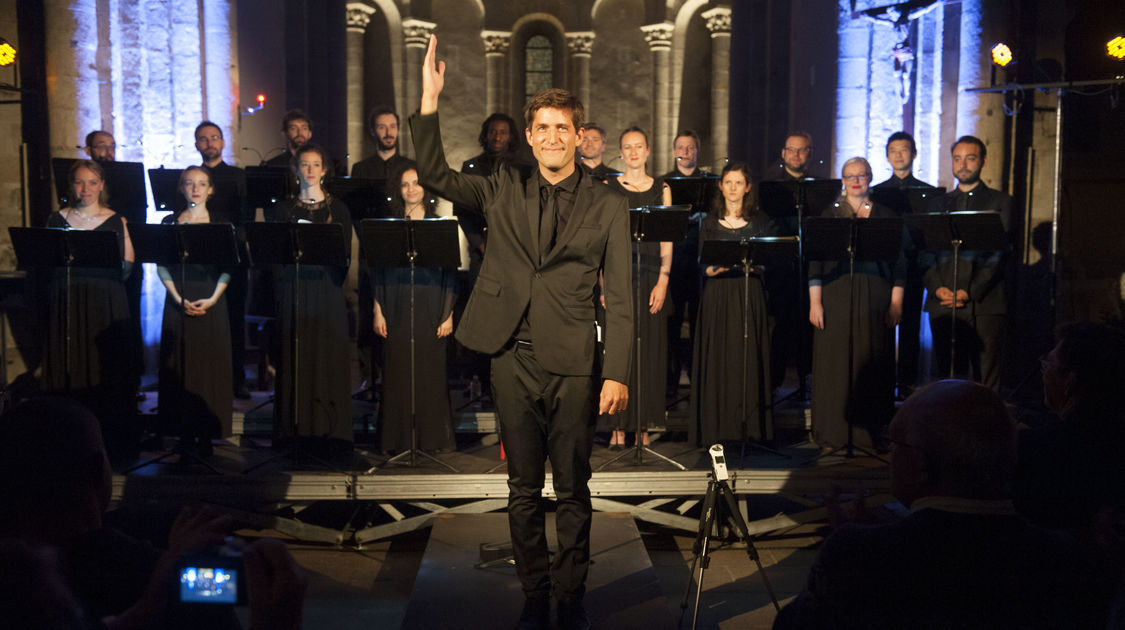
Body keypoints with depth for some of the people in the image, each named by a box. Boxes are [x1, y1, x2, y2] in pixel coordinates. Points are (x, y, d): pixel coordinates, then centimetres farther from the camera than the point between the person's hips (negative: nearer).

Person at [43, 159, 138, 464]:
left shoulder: (115, 221, 6)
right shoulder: (57, 219, 11)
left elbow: (126, 268, 1)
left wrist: (126, 234, -10)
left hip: (107, 304, -1)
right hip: (67, 303, 2)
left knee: (108, 371, -3)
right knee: (71, 374, 1)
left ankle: (112, 444, 6)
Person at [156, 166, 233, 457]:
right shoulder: (169, 222, 6)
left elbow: (227, 268, 0)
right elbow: (162, 266, 2)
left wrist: (212, 299, -13)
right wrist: (179, 299, -10)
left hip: (212, 303, -1)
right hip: (178, 302, 1)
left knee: (209, 364, -1)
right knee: (180, 365, 2)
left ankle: (207, 433, 5)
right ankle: (185, 431, 10)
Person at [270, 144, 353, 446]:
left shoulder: (337, 208, 8)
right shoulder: (285, 208, 11)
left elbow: (345, 254, 3)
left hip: (327, 287, -1)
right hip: (294, 287, 1)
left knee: (328, 355, -3)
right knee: (295, 356, -2)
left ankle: (331, 429, 0)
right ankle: (297, 425, 4)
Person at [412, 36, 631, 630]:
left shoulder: (606, 206, 3)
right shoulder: (503, 190, 9)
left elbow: (620, 296, 1)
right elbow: (435, 175, 1)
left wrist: (617, 373, -6)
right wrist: (430, 100, -10)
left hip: (574, 364, -1)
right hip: (514, 359, 2)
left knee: (572, 490, 7)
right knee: (524, 487, 10)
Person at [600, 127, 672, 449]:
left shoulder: (661, 189, 10)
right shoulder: (608, 188, 7)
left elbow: (667, 240, 5)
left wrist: (663, 281, -6)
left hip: (651, 277, 1)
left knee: (650, 351, 1)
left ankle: (643, 425, 9)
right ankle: (619, 426, 4)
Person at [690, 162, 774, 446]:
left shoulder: (760, 221, 8)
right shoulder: (710, 222, 9)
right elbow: (703, 265, 4)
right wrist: (714, 269, -17)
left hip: (749, 296, 0)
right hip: (717, 296, 1)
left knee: (748, 358, -3)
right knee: (717, 361, -2)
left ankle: (748, 427, 3)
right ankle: (717, 429, 4)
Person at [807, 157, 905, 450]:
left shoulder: (885, 216, 9)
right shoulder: (830, 215, 7)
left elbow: (898, 261, 6)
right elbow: (815, 261, 3)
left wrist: (896, 301, -2)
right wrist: (815, 302, -5)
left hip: (876, 297, 1)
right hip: (836, 297, 0)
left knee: (872, 363, 1)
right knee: (835, 362, -1)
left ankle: (872, 432, 9)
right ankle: (833, 432, 7)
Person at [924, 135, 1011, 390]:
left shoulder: (1000, 202, 9)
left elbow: (1000, 254, -1)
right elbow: (926, 252, 11)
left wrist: (970, 292, -12)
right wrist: (937, 289, -6)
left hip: (985, 304, -3)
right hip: (942, 304, 3)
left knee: (987, 384, -5)